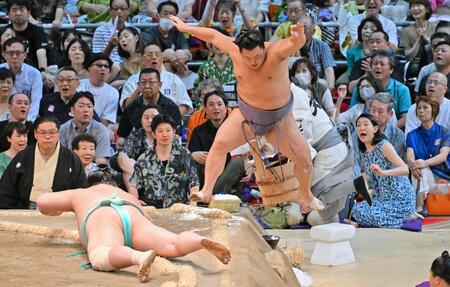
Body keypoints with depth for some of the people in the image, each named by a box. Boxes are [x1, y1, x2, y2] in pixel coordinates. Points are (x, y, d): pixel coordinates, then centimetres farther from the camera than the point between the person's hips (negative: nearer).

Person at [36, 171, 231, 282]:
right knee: (173, 245, -17)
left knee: (100, 258, -34)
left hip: (103, 217, -3)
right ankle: (201, 241, -49)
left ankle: (141, 257, -65)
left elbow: (42, 202, 34)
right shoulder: (128, 195, 45)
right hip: (133, 215, 4)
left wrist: (55, 212, 55)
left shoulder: (80, 194, 39)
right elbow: (150, 222, 46)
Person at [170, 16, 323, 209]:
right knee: (220, 142, -16)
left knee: (304, 158, 0)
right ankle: (206, 192, -7)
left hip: (279, 119, -2)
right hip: (246, 114, 2)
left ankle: (306, 197, 28)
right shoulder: (235, 50, -16)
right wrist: (186, 28, 12)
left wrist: (298, 38, -73)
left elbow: (295, 43, -49)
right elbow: (213, 35, 1)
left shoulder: (276, 51, -28)